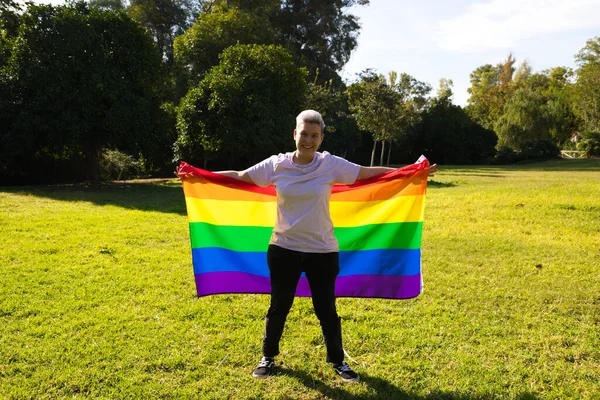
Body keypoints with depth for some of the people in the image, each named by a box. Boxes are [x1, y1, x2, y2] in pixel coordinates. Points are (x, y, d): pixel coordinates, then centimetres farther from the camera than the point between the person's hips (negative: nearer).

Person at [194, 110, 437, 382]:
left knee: (326, 310, 12)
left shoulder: (332, 165, -6)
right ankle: (268, 357, 37)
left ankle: (337, 361, 33)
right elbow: (240, 176, 1)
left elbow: (370, 173, -1)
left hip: (322, 251, 0)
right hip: (283, 249, 1)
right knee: (279, 307, 15)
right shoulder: (276, 165, -5)